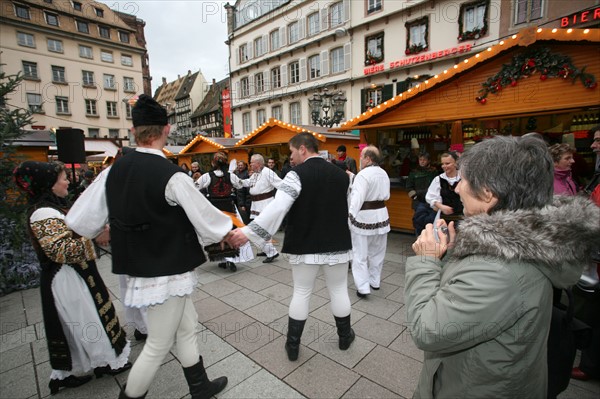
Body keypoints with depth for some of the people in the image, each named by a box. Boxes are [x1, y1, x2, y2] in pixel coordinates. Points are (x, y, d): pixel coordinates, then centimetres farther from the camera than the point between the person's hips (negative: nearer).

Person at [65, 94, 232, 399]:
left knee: (186, 328, 23)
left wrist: (64, 220, 30)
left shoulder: (115, 170, -2)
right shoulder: (172, 176, -22)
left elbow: (85, 222, 6)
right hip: (167, 273, -8)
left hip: (139, 268, 8)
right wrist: (231, 229, 7)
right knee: (158, 346, 14)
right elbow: (207, 220, -14)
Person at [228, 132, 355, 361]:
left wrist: (249, 232, -24)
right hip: (336, 244, 4)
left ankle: (292, 346, 25)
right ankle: (344, 337, 37)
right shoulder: (340, 174, 5)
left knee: (301, 293, 12)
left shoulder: (298, 174, -12)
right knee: (339, 291, 18)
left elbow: (278, 207, -24)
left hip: (305, 246, -3)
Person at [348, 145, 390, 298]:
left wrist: (349, 217, -26)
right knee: (377, 252, 18)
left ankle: (363, 287, 1)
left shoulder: (363, 174, -18)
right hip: (380, 215, 7)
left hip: (364, 216, -7)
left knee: (360, 254, 1)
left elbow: (357, 198, -25)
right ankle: (375, 281, 31)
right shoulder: (384, 174, 6)